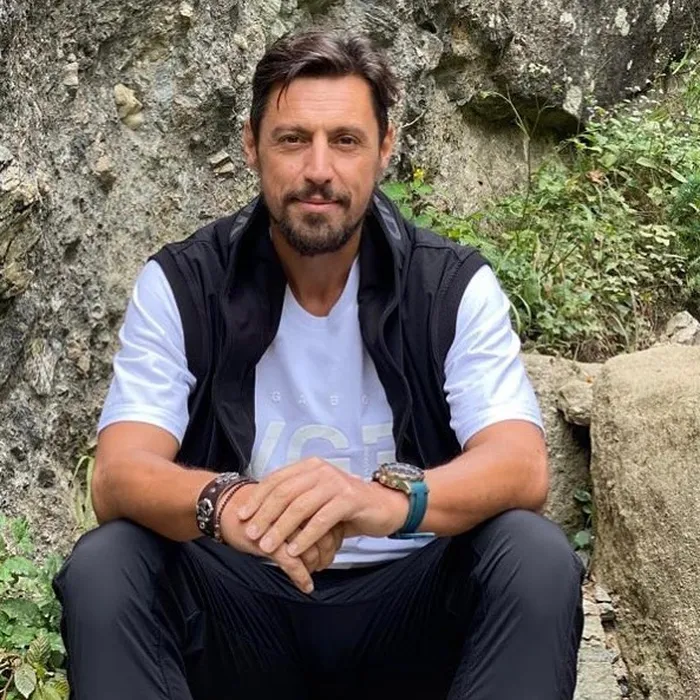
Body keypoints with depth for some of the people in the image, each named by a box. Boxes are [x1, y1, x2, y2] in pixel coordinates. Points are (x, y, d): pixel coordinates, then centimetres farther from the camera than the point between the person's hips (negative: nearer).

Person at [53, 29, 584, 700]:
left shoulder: (457, 287, -5)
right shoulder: (178, 287, -4)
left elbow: (522, 468, -18)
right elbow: (118, 476, -15)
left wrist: (389, 499, -41)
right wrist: (225, 504, -40)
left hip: (409, 603, 0)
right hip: (239, 606, 0)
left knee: (537, 557, -28)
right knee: (101, 568, -28)